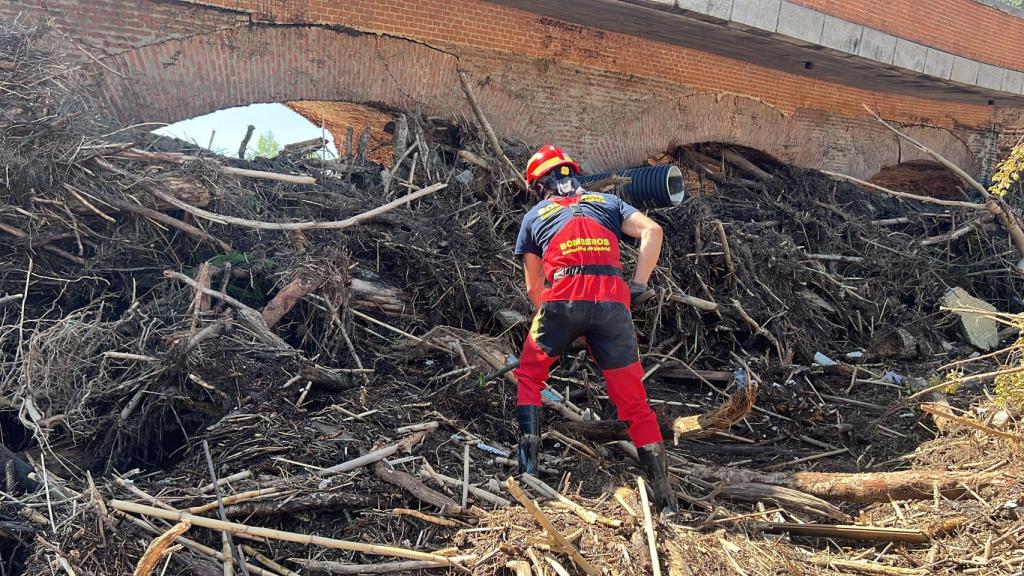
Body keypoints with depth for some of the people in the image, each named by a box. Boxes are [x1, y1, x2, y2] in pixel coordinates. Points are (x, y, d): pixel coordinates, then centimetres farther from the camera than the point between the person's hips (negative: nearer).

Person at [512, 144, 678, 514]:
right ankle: (666, 499, 6)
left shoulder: (535, 216, 23)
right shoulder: (607, 202, 26)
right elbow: (652, 231, 8)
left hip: (562, 297, -1)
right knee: (634, 400, 8)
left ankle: (528, 465, 10)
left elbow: (533, 287, 21)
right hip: (612, 299, 1)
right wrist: (638, 286, 8)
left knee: (529, 376, 22)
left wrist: (550, 317, 33)